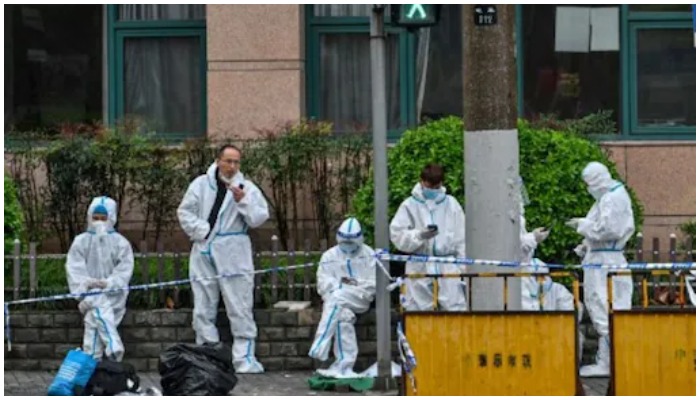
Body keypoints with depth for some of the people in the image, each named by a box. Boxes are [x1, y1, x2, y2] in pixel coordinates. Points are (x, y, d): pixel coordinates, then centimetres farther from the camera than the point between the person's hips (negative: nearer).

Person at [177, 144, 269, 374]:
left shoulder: (246, 188, 2)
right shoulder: (201, 184, 5)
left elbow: (259, 218, -4)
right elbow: (185, 212, 6)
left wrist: (243, 201, -18)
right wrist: (202, 230, -6)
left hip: (234, 255, -2)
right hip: (204, 253, 2)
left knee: (240, 309, -5)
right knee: (203, 309, 7)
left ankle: (245, 358, -2)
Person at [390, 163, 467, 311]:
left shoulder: (451, 204, 8)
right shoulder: (410, 205, 3)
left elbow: (461, 238, 9)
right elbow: (397, 235, -3)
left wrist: (463, 269, 3)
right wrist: (419, 235, -20)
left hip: (448, 267, 1)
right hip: (419, 268, -1)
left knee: (456, 309, -5)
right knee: (417, 311, 3)